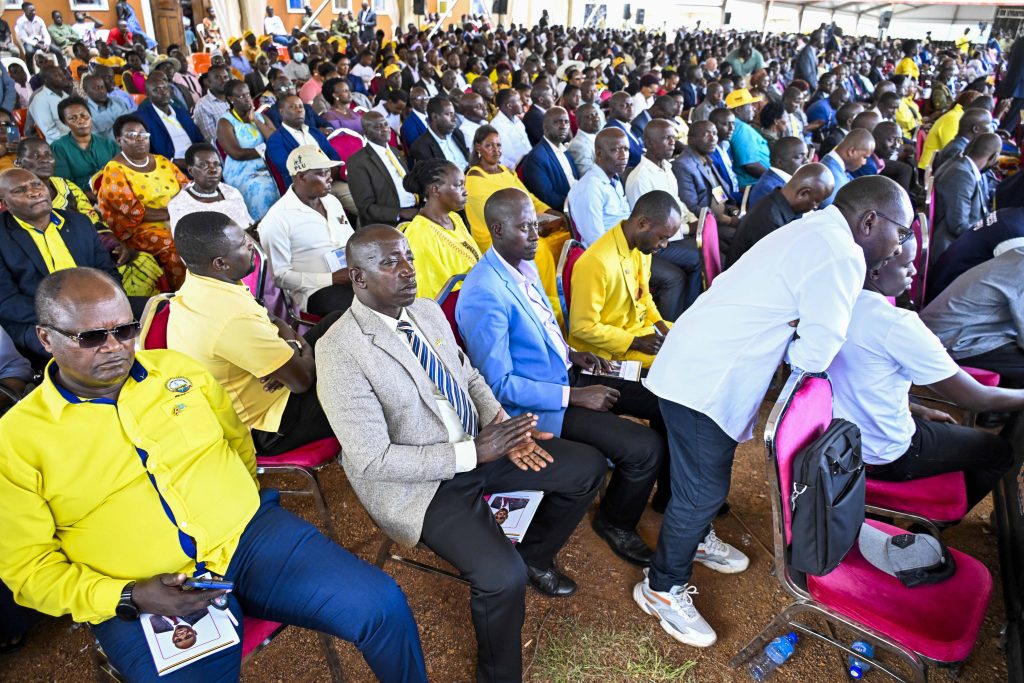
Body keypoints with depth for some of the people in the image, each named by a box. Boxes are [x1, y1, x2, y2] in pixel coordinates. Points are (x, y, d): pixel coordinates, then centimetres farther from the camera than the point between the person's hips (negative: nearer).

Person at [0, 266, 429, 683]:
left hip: (253, 536, 2)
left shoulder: (177, 368, 6)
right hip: (144, 599, -1)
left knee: (381, 606, -13)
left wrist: (243, 507, 12)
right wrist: (129, 597, -14)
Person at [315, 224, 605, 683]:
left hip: (475, 445, 8)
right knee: (503, 576, -26)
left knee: (587, 467, 4)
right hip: (414, 482, -7)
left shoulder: (428, 310, 1)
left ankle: (534, 556, 30)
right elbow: (374, 460, -24)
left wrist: (500, 425, -9)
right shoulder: (339, 351, -22)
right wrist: (474, 452, -23)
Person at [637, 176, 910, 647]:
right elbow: (816, 355, -21)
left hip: (700, 364, 10)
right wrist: (789, 349, -1)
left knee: (706, 475, 26)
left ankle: (695, 538, 48)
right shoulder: (841, 257, -19)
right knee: (704, 489, 2)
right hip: (705, 380, -10)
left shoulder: (812, 231, 12)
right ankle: (663, 589, 19)